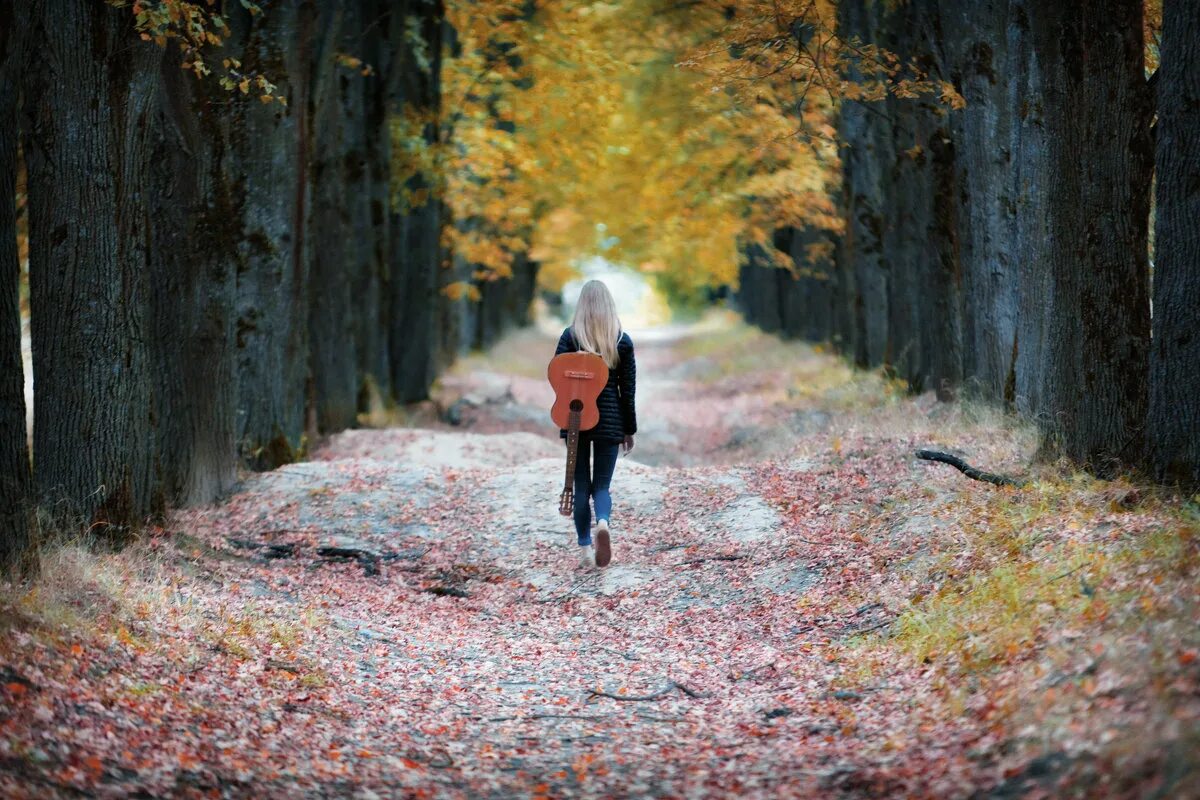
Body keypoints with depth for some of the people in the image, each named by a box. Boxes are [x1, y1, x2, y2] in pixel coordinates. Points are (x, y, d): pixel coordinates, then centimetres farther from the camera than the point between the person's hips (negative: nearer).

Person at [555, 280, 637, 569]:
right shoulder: (622, 340, 0)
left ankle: (585, 549, 7)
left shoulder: (570, 336, -4)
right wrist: (629, 429, 7)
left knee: (581, 485, 10)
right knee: (602, 484, 7)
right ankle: (603, 522, -25)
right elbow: (628, 389, 2)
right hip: (610, 420, 1)